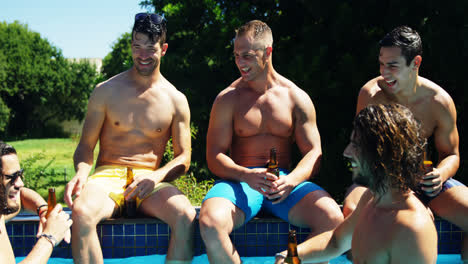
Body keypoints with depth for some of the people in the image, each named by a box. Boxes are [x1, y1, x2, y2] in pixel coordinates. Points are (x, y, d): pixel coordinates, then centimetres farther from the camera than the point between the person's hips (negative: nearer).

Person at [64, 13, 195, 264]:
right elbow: (86, 146, 9)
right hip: (108, 175, 0)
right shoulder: (105, 91, 7)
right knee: (82, 211, -35)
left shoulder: (176, 100, 8)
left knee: (186, 215, -32)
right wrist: (81, 172, -14)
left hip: (150, 180, 1)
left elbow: (183, 158, 8)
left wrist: (156, 177, -13)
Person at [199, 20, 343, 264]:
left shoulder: (296, 98, 8)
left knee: (332, 218, -27)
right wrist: (246, 176, -22)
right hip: (239, 181, -1)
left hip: (285, 181, 1)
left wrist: (290, 180, -18)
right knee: (210, 222, -34)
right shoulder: (227, 99, 4)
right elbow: (214, 156, -1)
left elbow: (314, 152, 4)